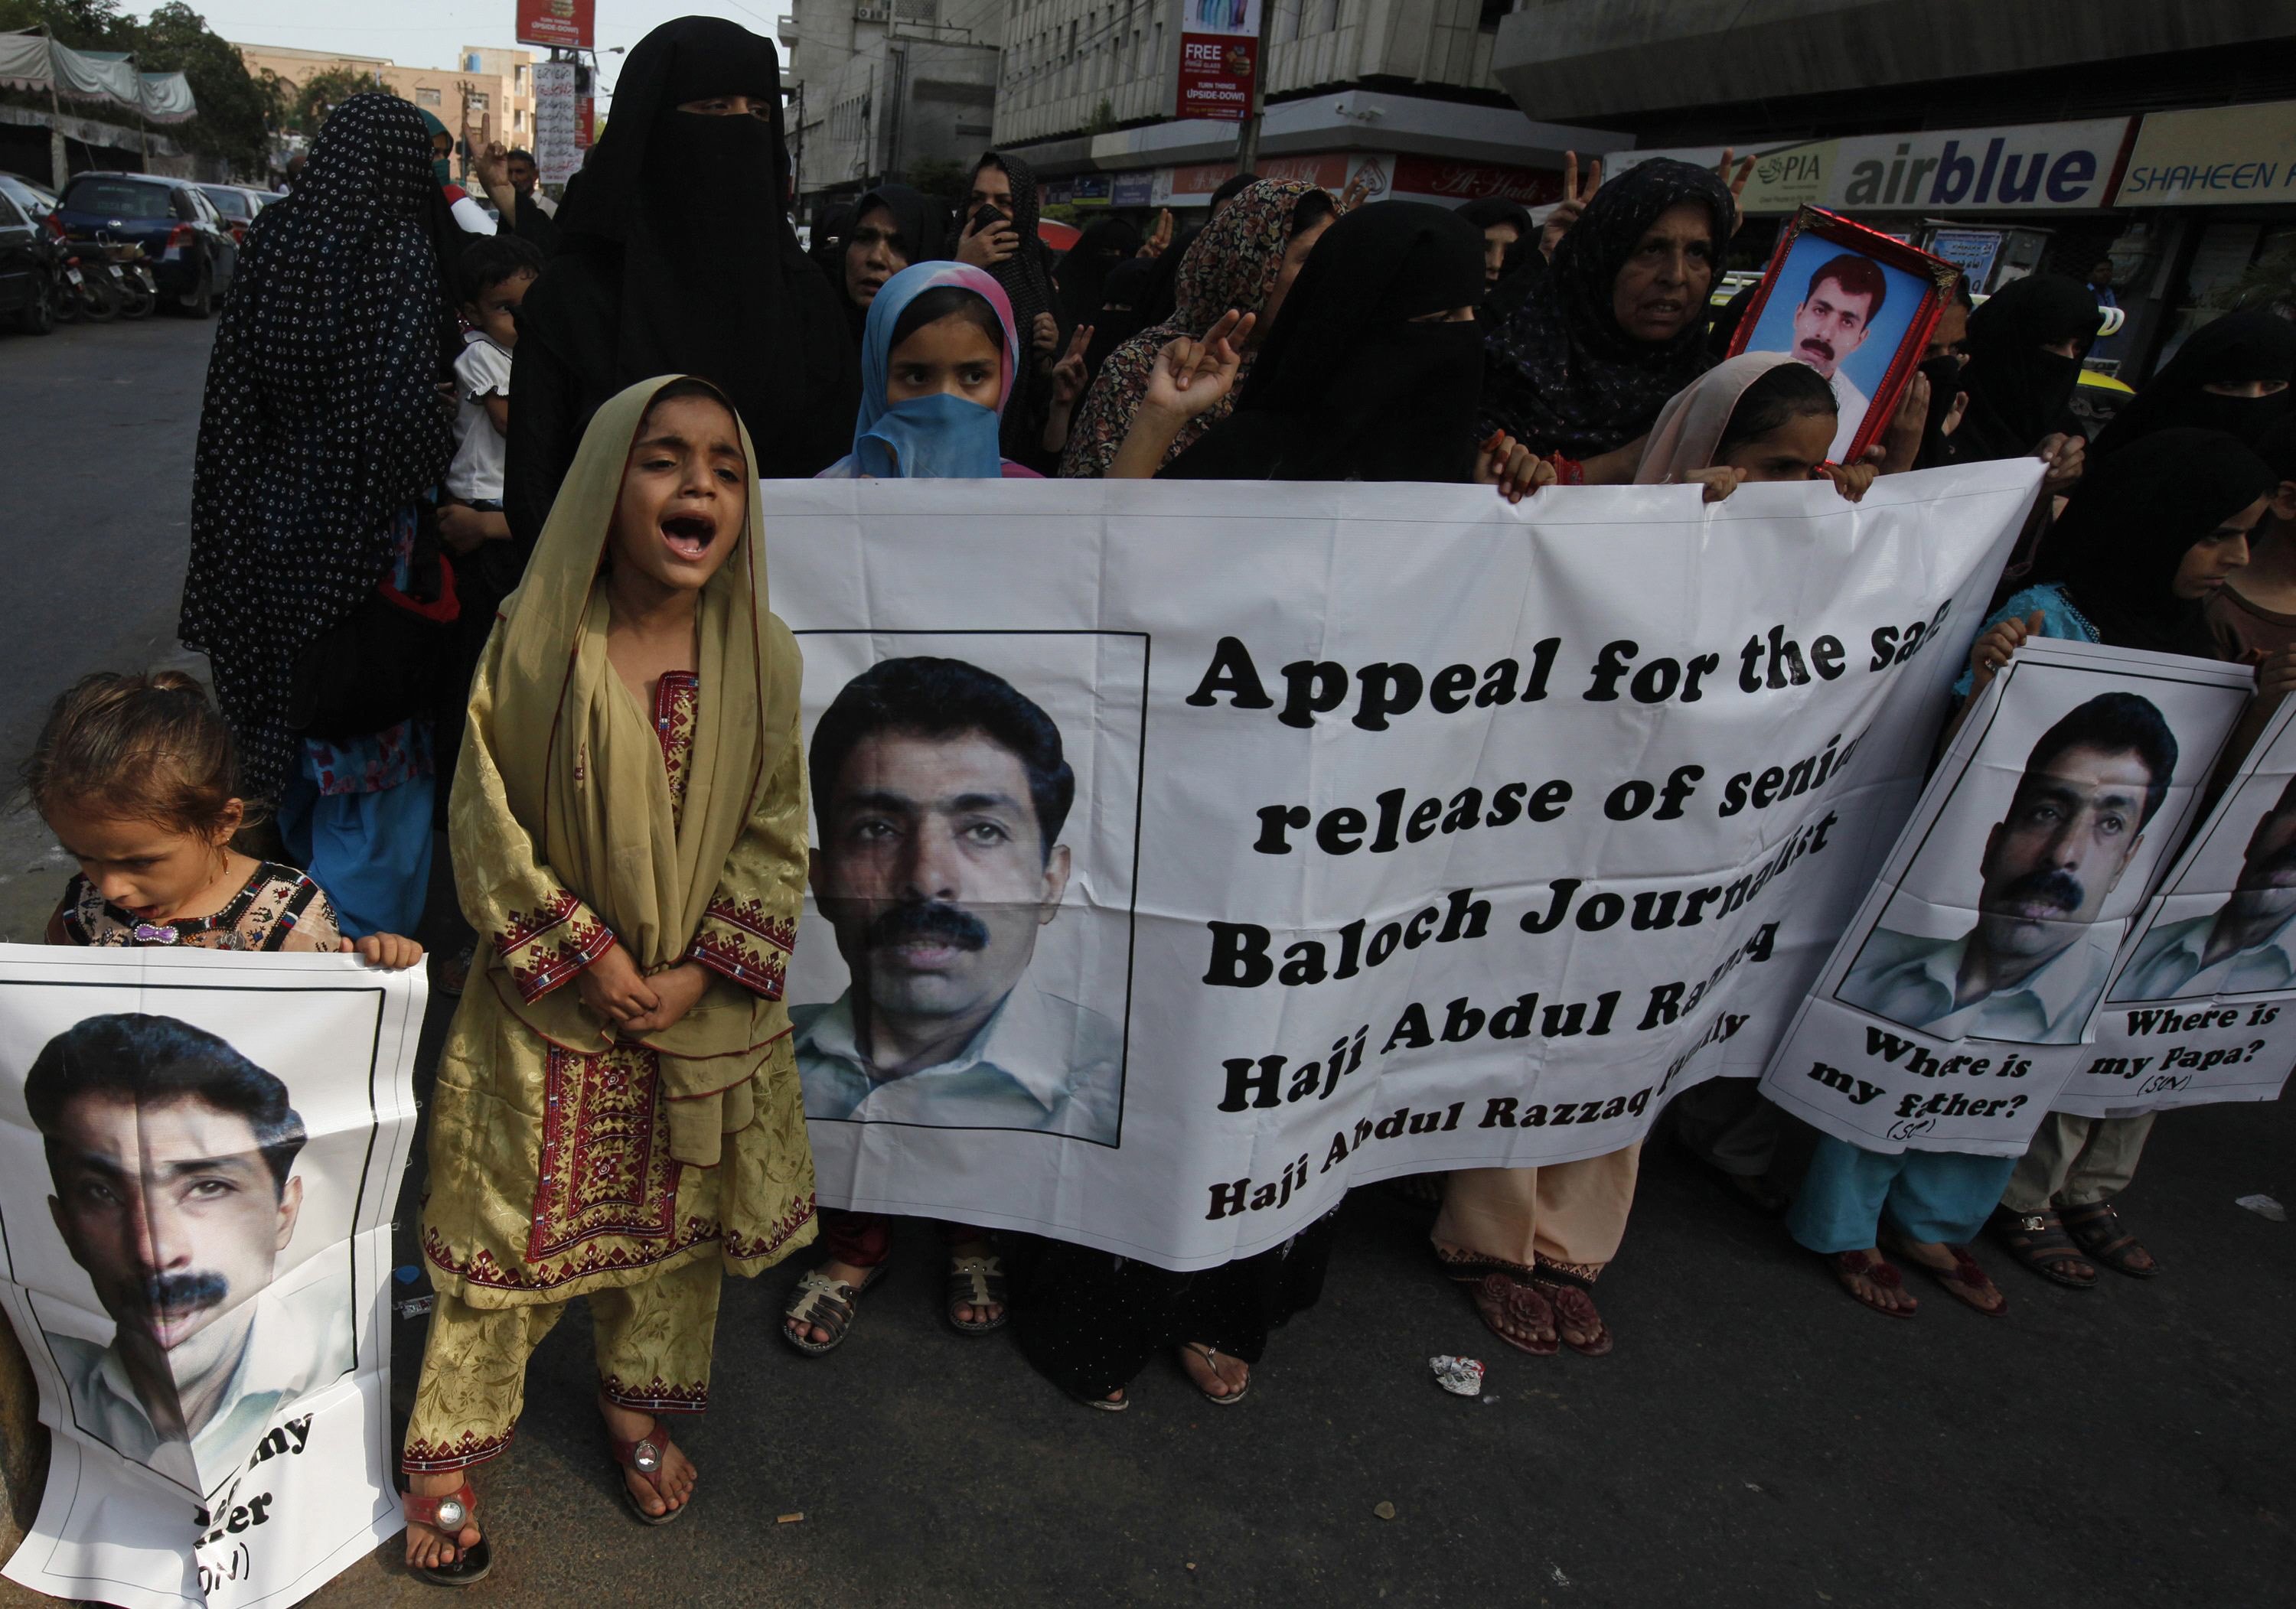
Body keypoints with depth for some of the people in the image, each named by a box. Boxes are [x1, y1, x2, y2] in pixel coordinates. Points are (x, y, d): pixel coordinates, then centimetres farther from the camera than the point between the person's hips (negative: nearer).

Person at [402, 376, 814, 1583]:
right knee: (511, 1227, 11)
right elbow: (487, 825, -8)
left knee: (675, 1216, 19)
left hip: (704, 1009, 2)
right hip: (551, 1006, -2)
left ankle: (638, 1398, 45)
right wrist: (584, 955, -13)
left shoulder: (760, 656, -8)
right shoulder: (532, 644, -12)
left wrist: (702, 970, -12)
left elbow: (775, 836, -4)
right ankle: (448, 1449, 35)